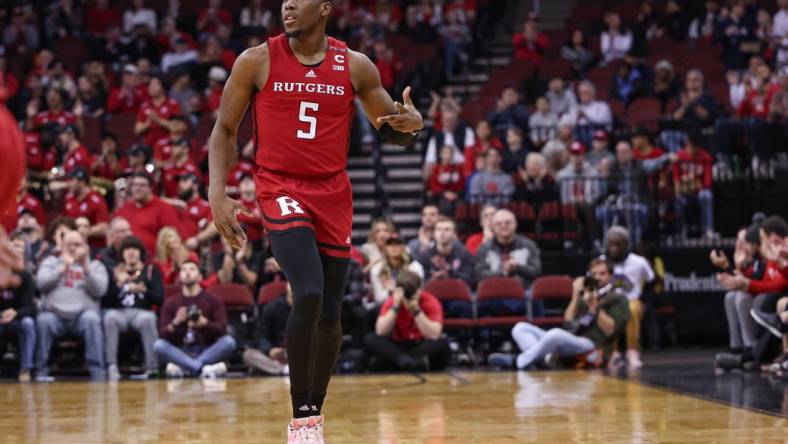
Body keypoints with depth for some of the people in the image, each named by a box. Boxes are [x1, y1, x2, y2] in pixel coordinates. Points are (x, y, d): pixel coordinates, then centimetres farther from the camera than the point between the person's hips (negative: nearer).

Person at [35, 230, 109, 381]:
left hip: (83, 313, 0)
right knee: (43, 319, -33)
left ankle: (97, 371, -31)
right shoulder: (51, 261, 20)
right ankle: (41, 370, -22)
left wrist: (85, 267, -9)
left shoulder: (95, 265, 17)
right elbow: (41, 283, 2)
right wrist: (63, 268, -5)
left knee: (91, 319, -34)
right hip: (54, 313, 0)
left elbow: (99, 290, -1)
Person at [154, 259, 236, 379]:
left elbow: (222, 329, -3)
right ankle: (205, 368, -41)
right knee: (159, 344, -29)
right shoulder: (171, 302, 8)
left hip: (207, 351, 0)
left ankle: (182, 368, -34)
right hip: (180, 352, 0)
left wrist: (205, 323, -22)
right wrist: (175, 323, -20)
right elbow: (162, 333, 0)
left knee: (229, 341, -28)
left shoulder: (212, 300, 7)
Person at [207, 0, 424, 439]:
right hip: (281, 190, -3)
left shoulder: (356, 66, 0)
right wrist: (217, 193, -9)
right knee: (309, 294, -23)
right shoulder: (257, 61, -4)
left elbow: (390, 130, 9)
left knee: (330, 313, 6)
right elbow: (225, 129, 3)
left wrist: (411, 124, -15)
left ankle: (315, 412, 25)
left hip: (333, 195, 3)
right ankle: (301, 416, -12)